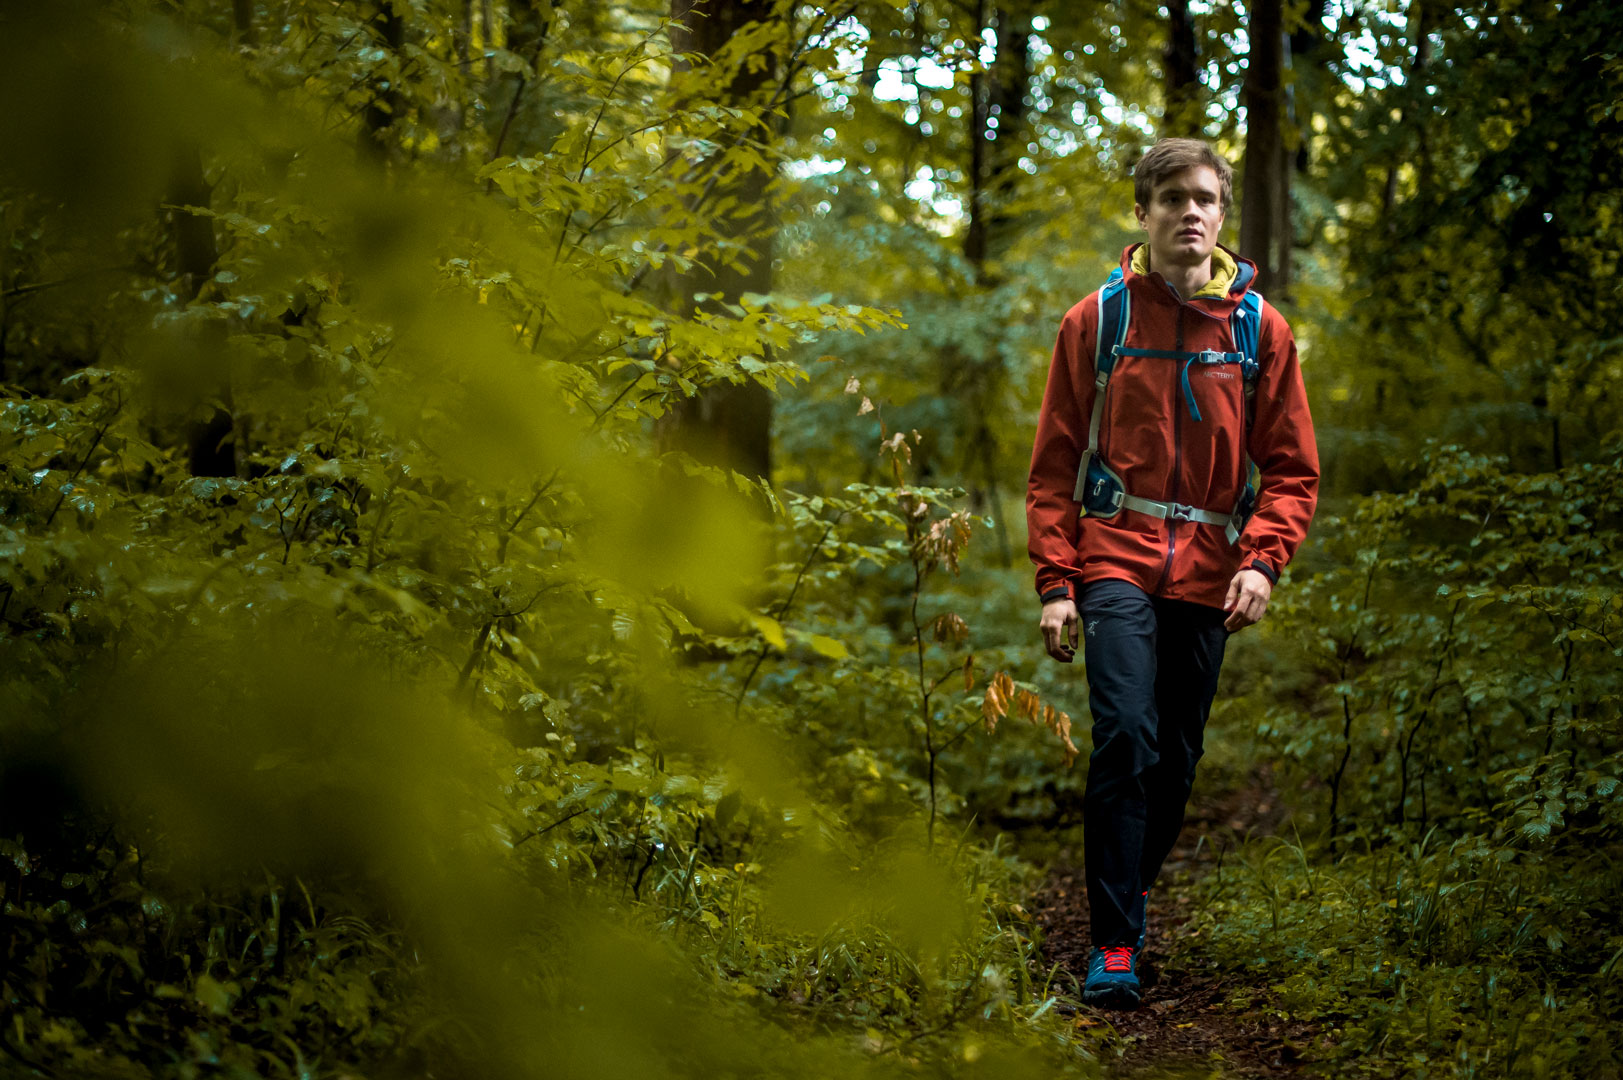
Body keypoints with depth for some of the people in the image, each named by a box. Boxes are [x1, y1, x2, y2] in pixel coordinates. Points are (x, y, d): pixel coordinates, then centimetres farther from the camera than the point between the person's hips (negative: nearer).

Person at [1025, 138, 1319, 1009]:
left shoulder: (1259, 329, 5)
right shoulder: (1095, 320, 2)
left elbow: (1291, 469, 8)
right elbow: (1054, 464, 4)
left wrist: (1262, 560, -9)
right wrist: (1055, 581, -4)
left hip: (1207, 573, 2)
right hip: (1116, 559, -2)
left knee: (1176, 758, 7)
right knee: (1127, 736, -17)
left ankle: (1129, 895, 28)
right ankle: (1113, 945, -12)